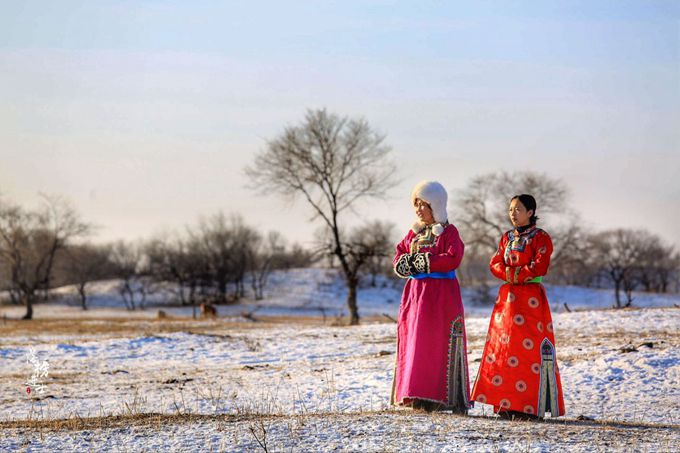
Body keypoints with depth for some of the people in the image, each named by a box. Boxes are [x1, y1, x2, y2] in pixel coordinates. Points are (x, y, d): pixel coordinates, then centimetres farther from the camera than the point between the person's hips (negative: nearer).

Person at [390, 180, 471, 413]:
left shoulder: (448, 232, -4)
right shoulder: (414, 232, 16)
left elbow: (453, 259, -17)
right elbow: (399, 254, 16)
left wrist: (425, 262, -16)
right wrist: (404, 262, -7)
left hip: (441, 293, -7)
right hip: (415, 291, 7)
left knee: (435, 343, -9)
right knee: (411, 340, 3)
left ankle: (437, 396, -9)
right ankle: (412, 394, 6)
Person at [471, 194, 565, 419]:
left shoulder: (540, 238, -3)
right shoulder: (507, 237, 17)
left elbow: (540, 267, -15)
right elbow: (495, 264, 8)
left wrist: (514, 274, -10)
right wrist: (510, 274, -11)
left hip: (531, 298, -7)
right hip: (507, 297, 7)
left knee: (529, 349, -10)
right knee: (502, 347, 3)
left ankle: (530, 406, -10)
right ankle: (506, 403, 7)